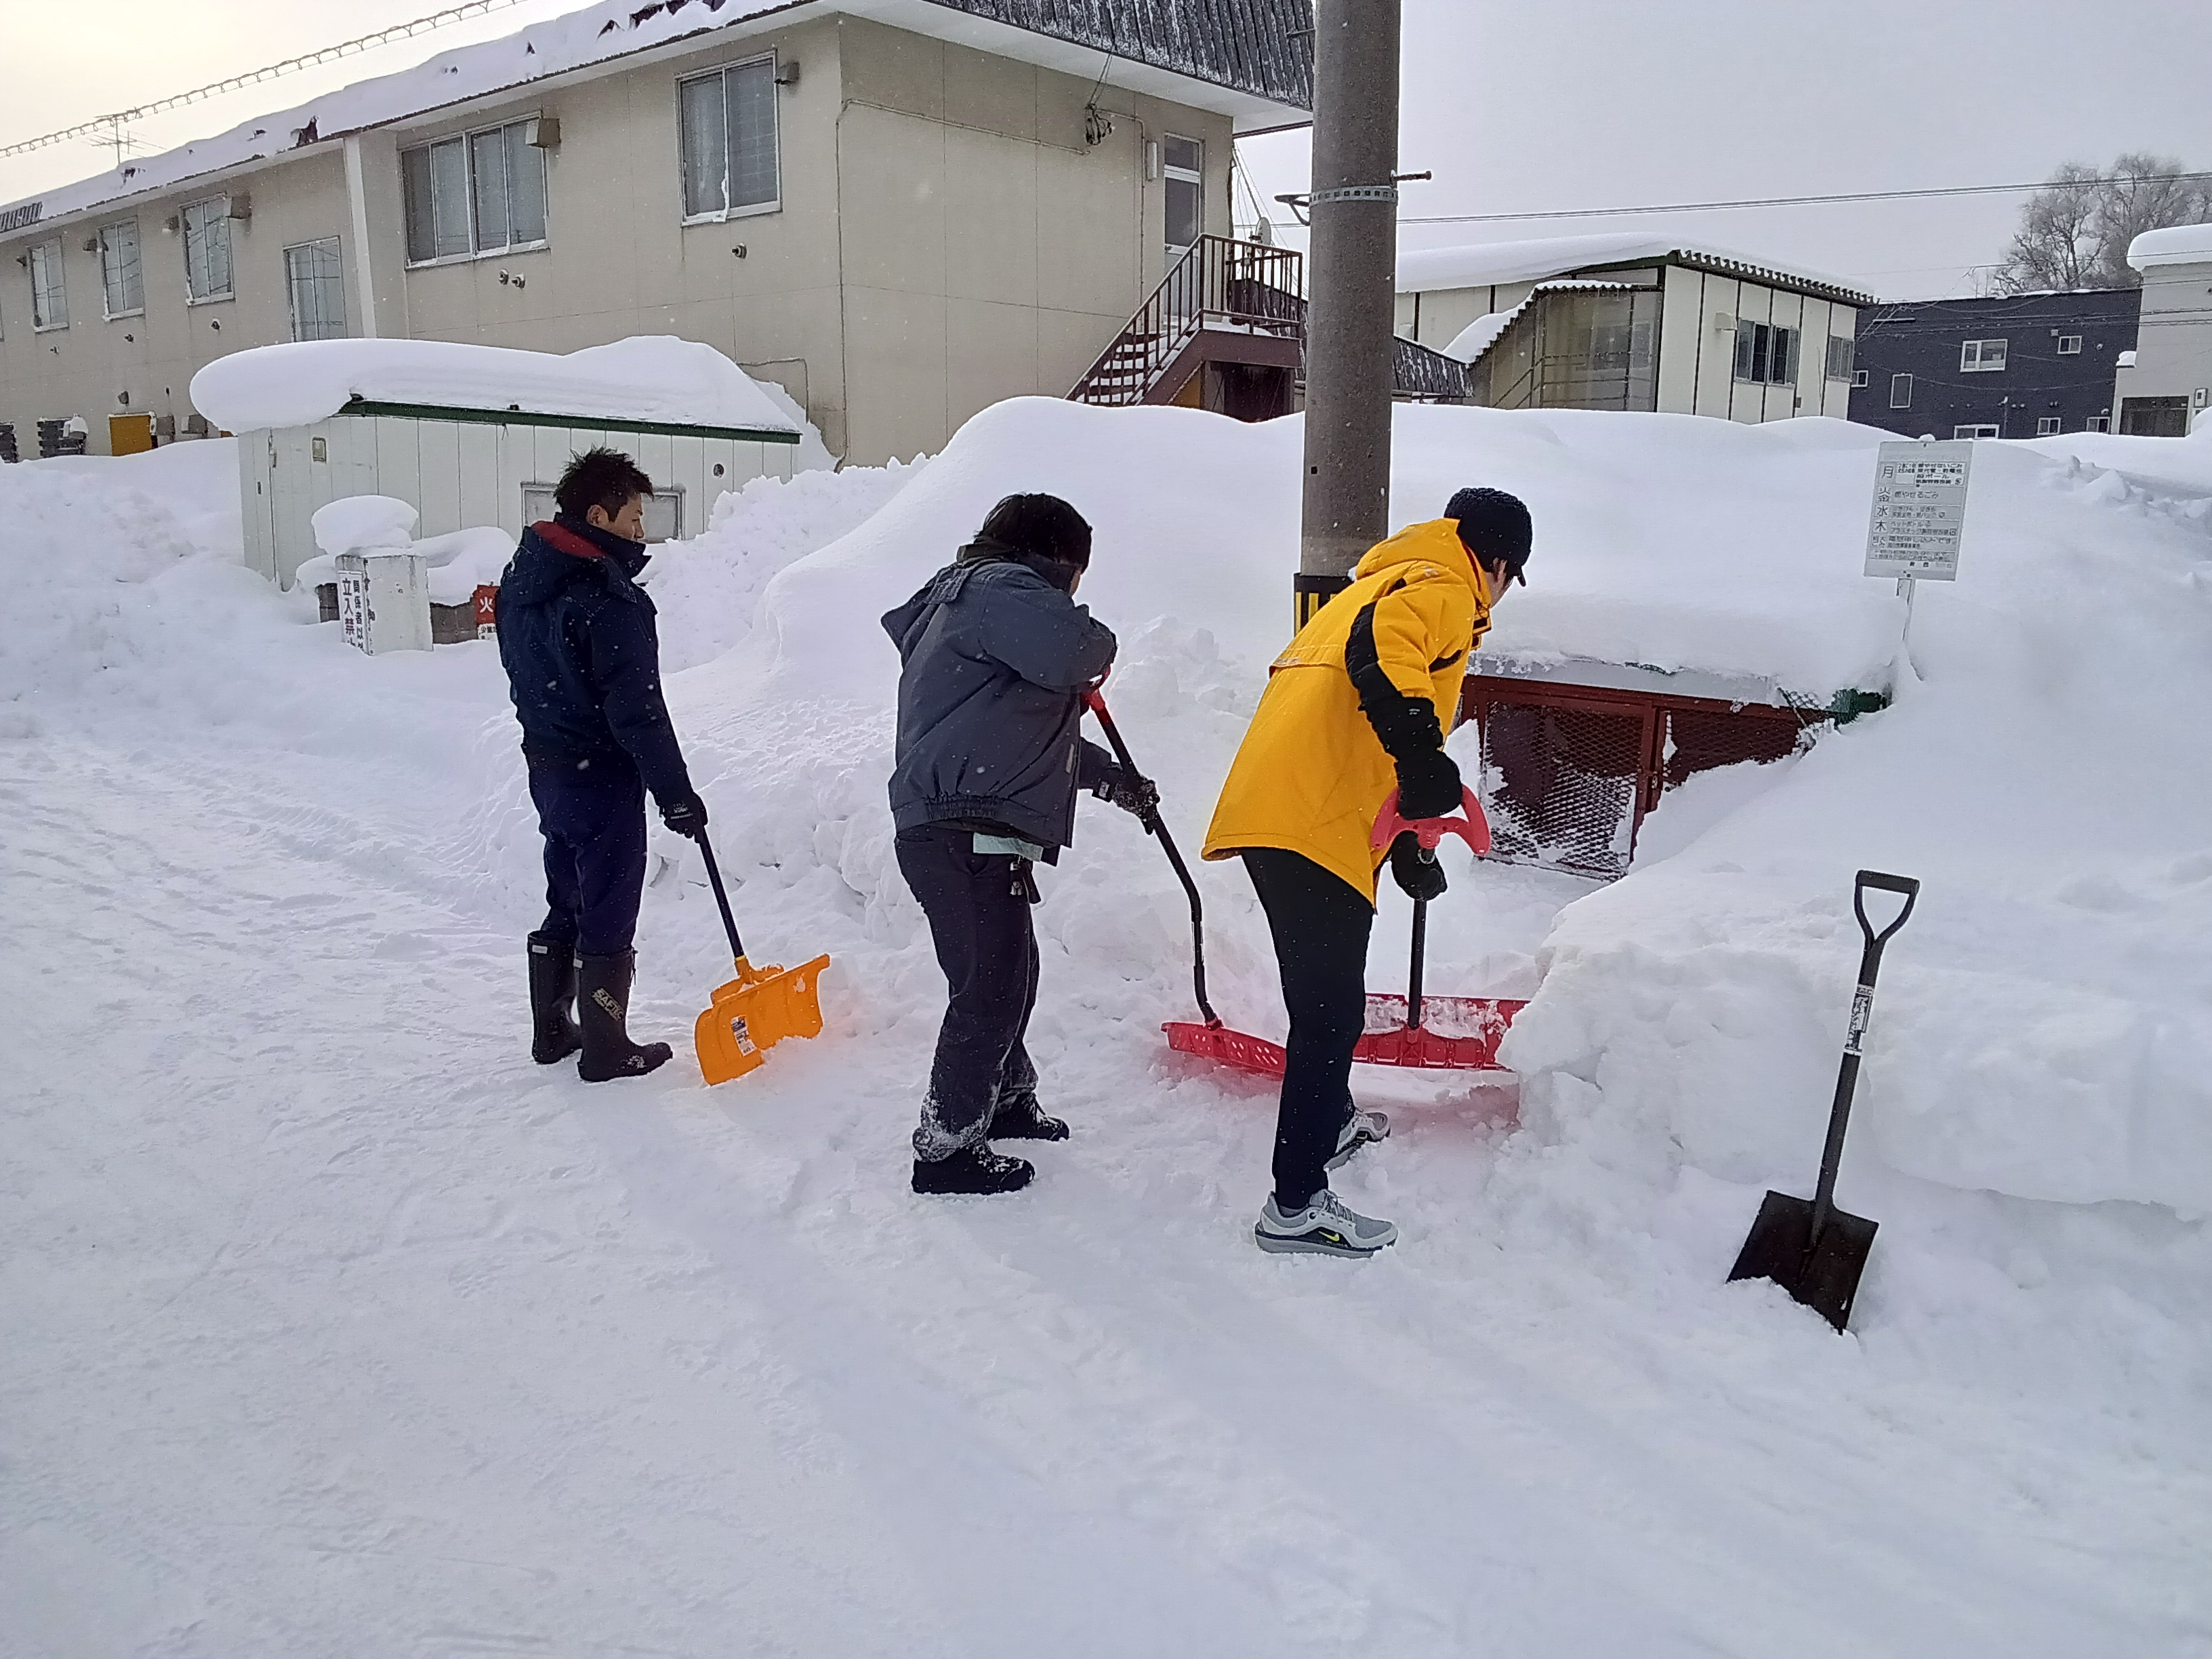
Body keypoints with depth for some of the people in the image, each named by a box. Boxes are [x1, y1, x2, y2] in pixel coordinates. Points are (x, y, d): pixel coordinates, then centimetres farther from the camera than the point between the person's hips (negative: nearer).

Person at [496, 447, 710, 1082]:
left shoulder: (522, 577, 6)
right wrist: (676, 792, -16)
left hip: (546, 764, 9)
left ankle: (551, 1030, 31)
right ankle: (606, 1050, 13)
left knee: (566, 903, 20)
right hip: (602, 775, -9)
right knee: (607, 915, 3)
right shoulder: (609, 600, -23)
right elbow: (637, 711, -22)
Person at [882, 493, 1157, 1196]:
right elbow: (1069, 652, -29)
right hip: (966, 832, -11)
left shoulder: (966, 597, 28)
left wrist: (1112, 778, 38)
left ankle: (1006, 1100, 40)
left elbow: (1031, 730, 35)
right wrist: (1098, 644, -4)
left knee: (1008, 973, 23)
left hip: (956, 828, 11)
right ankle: (946, 1147, 3)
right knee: (992, 988, -6)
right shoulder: (1000, 586, -7)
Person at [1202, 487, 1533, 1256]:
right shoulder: (1444, 587, 1)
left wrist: (1408, 849, 39)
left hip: (1270, 812, 10)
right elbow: (1381, 647, -25)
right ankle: (1296, 1204, 1)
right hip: (1315, 826, -10)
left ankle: (1332, 1120, 47)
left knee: (1327, 995, 27)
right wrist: (1423, 756, -28)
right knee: (1332, 1009, -4)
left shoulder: (1382, 581, 31)